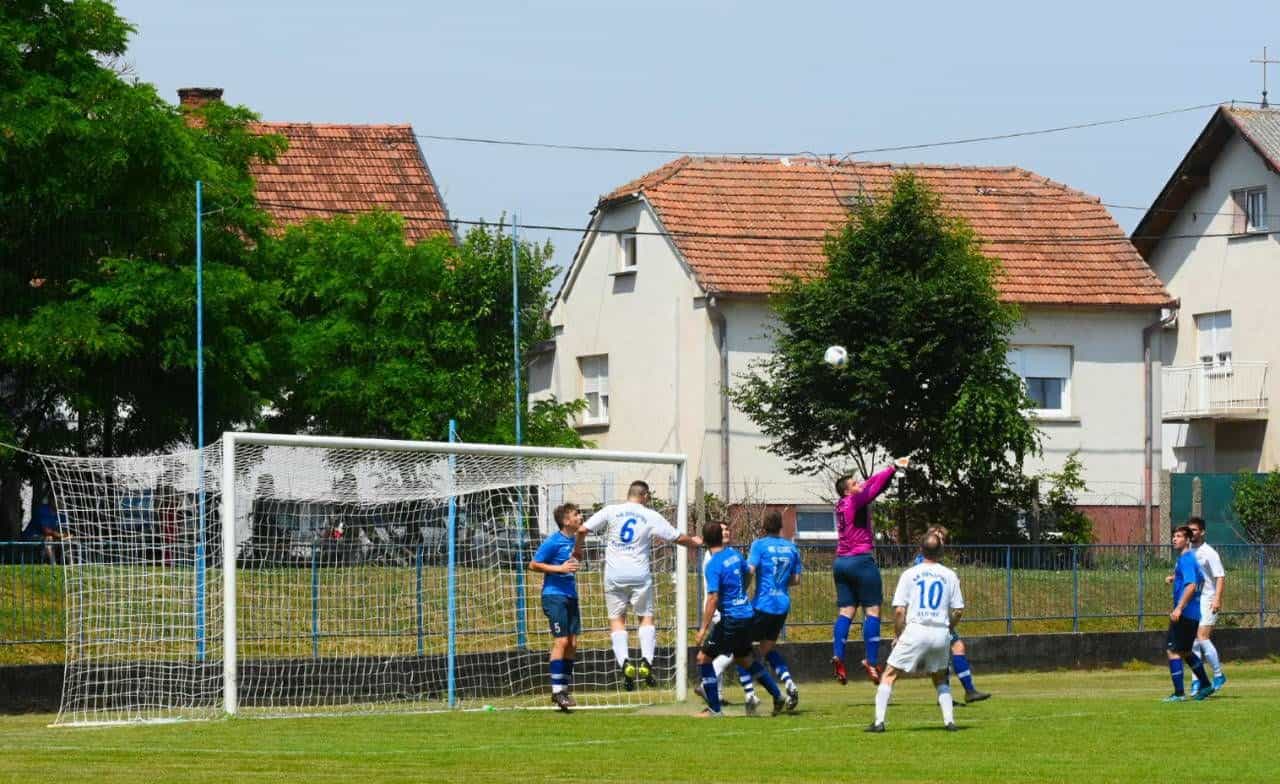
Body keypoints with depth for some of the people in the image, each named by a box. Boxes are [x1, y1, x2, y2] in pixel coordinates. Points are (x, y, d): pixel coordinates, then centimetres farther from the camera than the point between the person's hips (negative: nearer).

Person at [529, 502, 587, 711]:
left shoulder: (572, 538, 9)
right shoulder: (553, 542, -13)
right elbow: (534, 564, -10)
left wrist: (580, 537, 6)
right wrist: (559, 569, -17)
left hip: (570, 595, 8)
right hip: (555, 595, -8)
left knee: (573, 642, 8)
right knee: (561, 640, -12)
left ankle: (566, 688, 17)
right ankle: (557, 689, -9)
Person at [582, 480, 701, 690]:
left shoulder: (611, 511, 1)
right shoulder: (650, 516, 0)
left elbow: (583, 529, 0)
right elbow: (678, 538, 7)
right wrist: (694, 542, 28)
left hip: (614, 575, 1)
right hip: (639, 576, 0)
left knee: (617, 619, 7)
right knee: (646, 617, 12)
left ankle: (625, 663, -12)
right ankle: (646, 662, -6)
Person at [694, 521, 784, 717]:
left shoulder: (713, 565, -17)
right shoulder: (734, 554, 5)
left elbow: (712, 598, -23)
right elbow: (748, 574, 24)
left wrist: (704, 629, -21)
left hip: (732, 620, -8)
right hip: (749, 615, 8)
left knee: (704, 658, 2)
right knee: (744, 658, 27)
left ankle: (715, 709, 1)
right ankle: (777, 697, 30)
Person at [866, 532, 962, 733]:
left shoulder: (910, 574, 1)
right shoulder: (949, 575, 7)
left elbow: (899, 610, -3)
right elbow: (958, 610, 6)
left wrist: (898, 634, 10)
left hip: (916, 631, -2)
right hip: (941, 632, 2)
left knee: (889, 676, 7)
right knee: (940, 679, 22)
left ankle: (879, 721, -3)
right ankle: (949, 720, 9)